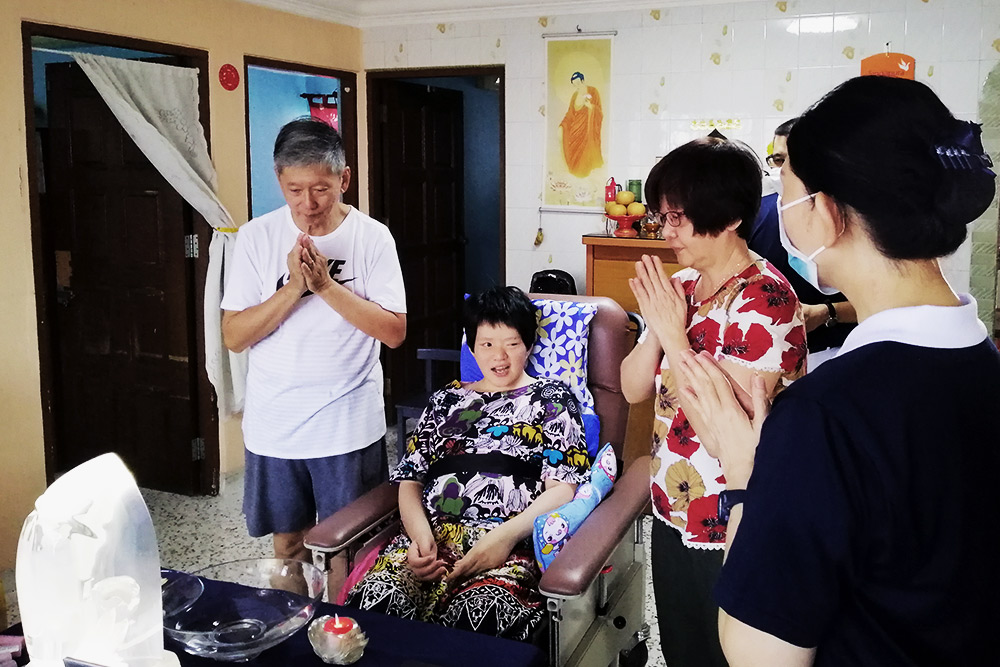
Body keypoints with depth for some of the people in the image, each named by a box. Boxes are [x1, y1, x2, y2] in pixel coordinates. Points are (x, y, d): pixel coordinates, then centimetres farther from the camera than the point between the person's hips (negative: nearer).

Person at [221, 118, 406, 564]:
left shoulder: (372, 237, -8)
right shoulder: (257, 237, -5)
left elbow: (394, 331, -12)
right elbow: (233, 336, -8)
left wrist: (326, 285, -20)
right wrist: (293, 287, -21)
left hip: (349, 423, -1)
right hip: (274, 423, 2)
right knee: (287, 543, 17)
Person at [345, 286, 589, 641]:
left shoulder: (551, 399, 15)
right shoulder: (446, 400, 26)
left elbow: (562, 488, 4)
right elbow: (410, 479, 19)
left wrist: (506, 536, -14)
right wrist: (420, 532, -4)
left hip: (510, 545, -3)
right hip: (432, 540, 3)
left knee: (482, 613, -38)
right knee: (375, 599, -31)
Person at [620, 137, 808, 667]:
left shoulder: (765, 299, -20)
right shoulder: (679, 286, 3)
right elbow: (633, 389, 3)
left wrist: (675, 336, -22)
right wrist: (655, 329, -13)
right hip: (671, 515, 7)